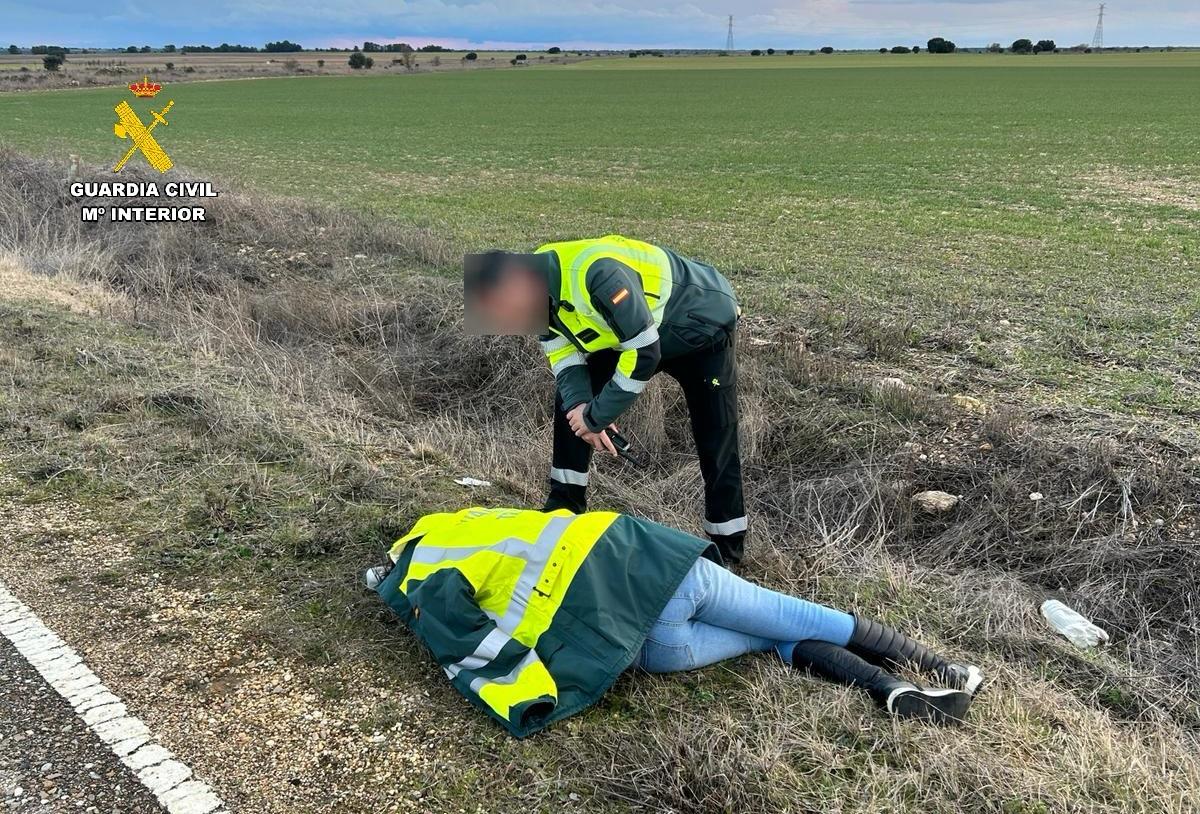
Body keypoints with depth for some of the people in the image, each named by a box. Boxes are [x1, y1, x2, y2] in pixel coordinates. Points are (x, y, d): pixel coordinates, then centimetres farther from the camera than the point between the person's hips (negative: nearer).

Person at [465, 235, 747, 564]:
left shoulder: (595, 272, -40)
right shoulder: (538, 284, -12)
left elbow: (644, 353, -36)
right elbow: (563, 354, -5)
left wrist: (596, 417, -26)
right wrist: (580, 407, -23)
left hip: (701, 325, -8)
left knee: (716, 443, -9)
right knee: (570, 400, 5)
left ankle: (728, 547, 5)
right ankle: (564, 507, 16)